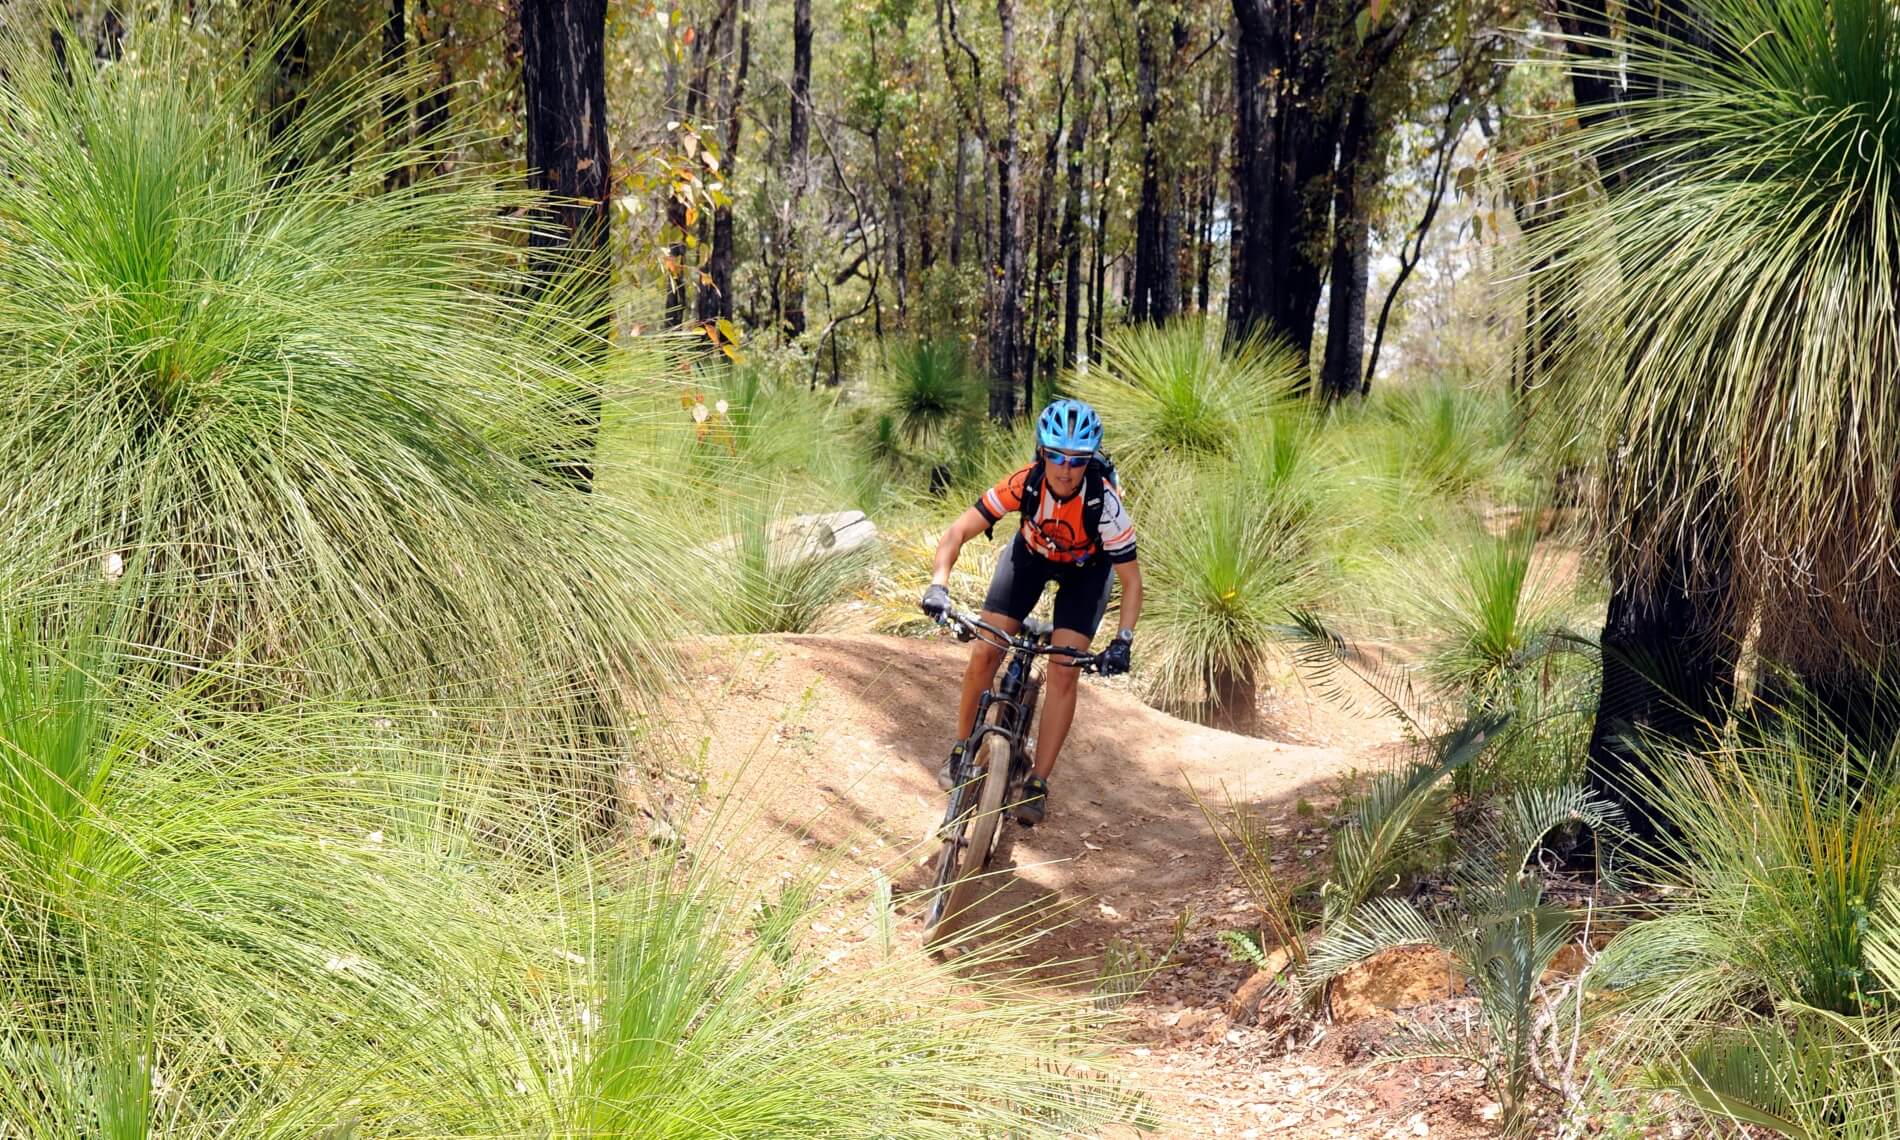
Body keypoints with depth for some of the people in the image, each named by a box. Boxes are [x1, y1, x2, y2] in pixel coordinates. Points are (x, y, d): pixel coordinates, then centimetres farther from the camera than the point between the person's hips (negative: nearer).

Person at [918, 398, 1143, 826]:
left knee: (1063, 671, -14)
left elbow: (1131, 579, -27)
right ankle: (961, 752, 11)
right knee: (984, 652, -10)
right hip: (1031, 553, 2)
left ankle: (1038, 784, -4)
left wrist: (1123, 640, -38)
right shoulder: (1025, 483, -33)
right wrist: (938, 586, -45)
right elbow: (957, 533, -29)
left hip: (1085, 569, -2)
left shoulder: (1105, 502, -36)